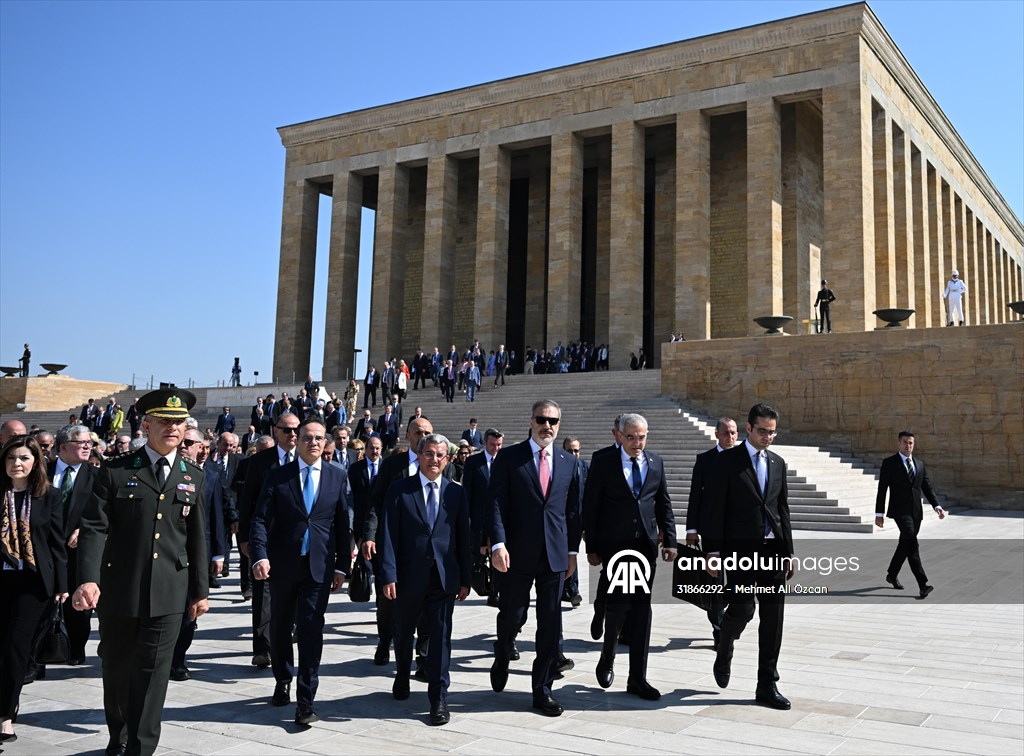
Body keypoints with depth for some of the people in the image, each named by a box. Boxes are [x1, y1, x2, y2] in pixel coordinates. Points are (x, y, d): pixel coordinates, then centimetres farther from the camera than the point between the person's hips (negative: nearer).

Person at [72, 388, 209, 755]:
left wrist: (200, 590, 9)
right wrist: (88, 579, -23)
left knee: (152, 674, -1)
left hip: (168, 595, 1)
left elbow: (197, 538, 10)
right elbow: (94, 529, -9)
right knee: (116, 670, 15)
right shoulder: (115, 472, -2)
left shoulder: (193, 476, 7)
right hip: (118, 589, 0)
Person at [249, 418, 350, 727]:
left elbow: (342, 524, 5)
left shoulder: (337, 477, 3)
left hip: (319, 566, -1)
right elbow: (260, 519, -6)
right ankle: (283, 682, 37)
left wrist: (342, 566, 2)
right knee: (280, 628, 15)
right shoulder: (277, 476, 0)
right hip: (282, 565, 1)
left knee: (311, 631, -5)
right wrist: (260, 556, -20)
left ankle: (305, 701, 1)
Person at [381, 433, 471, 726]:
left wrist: (465, 579, 4)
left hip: (444, 578, 0)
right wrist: (389, 575, -13)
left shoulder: (456, 492, 4)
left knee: (440, 637, -1)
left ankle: (438, 699, 8)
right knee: (403, 633, 17)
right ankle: (402, 677, 44)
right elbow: (390, 535, -6)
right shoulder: (399, 490, -1)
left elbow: (463, 537, 5)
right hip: (409, 576, 0)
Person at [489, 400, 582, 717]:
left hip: (555, 556, 3)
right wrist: (498, 544, -16)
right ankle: (501, 660, 38)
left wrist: (572, 550, 9)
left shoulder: (569, 463, 11)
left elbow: (573, 510, 13)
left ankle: (542, 690, 15)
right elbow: (497, 503, -6)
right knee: (511, 617, 7)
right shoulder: (509, 458, 0)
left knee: (550, 625, 5)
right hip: (518, 553, -3)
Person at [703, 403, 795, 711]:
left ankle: (767, 685, 13)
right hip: (740, 548, -5)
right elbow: (713, 508, -7)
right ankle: (724, 654, 21)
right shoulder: (727, 461, -3)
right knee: (742, 609, -11)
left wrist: (788, 551, 12)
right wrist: (713, 551, -12)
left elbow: (782, 509, 17)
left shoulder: (778, 463, 14)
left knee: (773, 617, 4)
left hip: (773, 549, 5)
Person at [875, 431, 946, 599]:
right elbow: (882, 490, -4)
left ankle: (892, 575, 33)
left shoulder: (920, 464, 13)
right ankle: (922, 585, -22)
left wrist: (937, 506, -5)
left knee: (905, 545, 14)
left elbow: (927, 487, 10)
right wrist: (879, 514, -7)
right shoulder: (889, 463, -3)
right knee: (912, 544, -18)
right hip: (900, 510, -6)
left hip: (916, 511, 6)